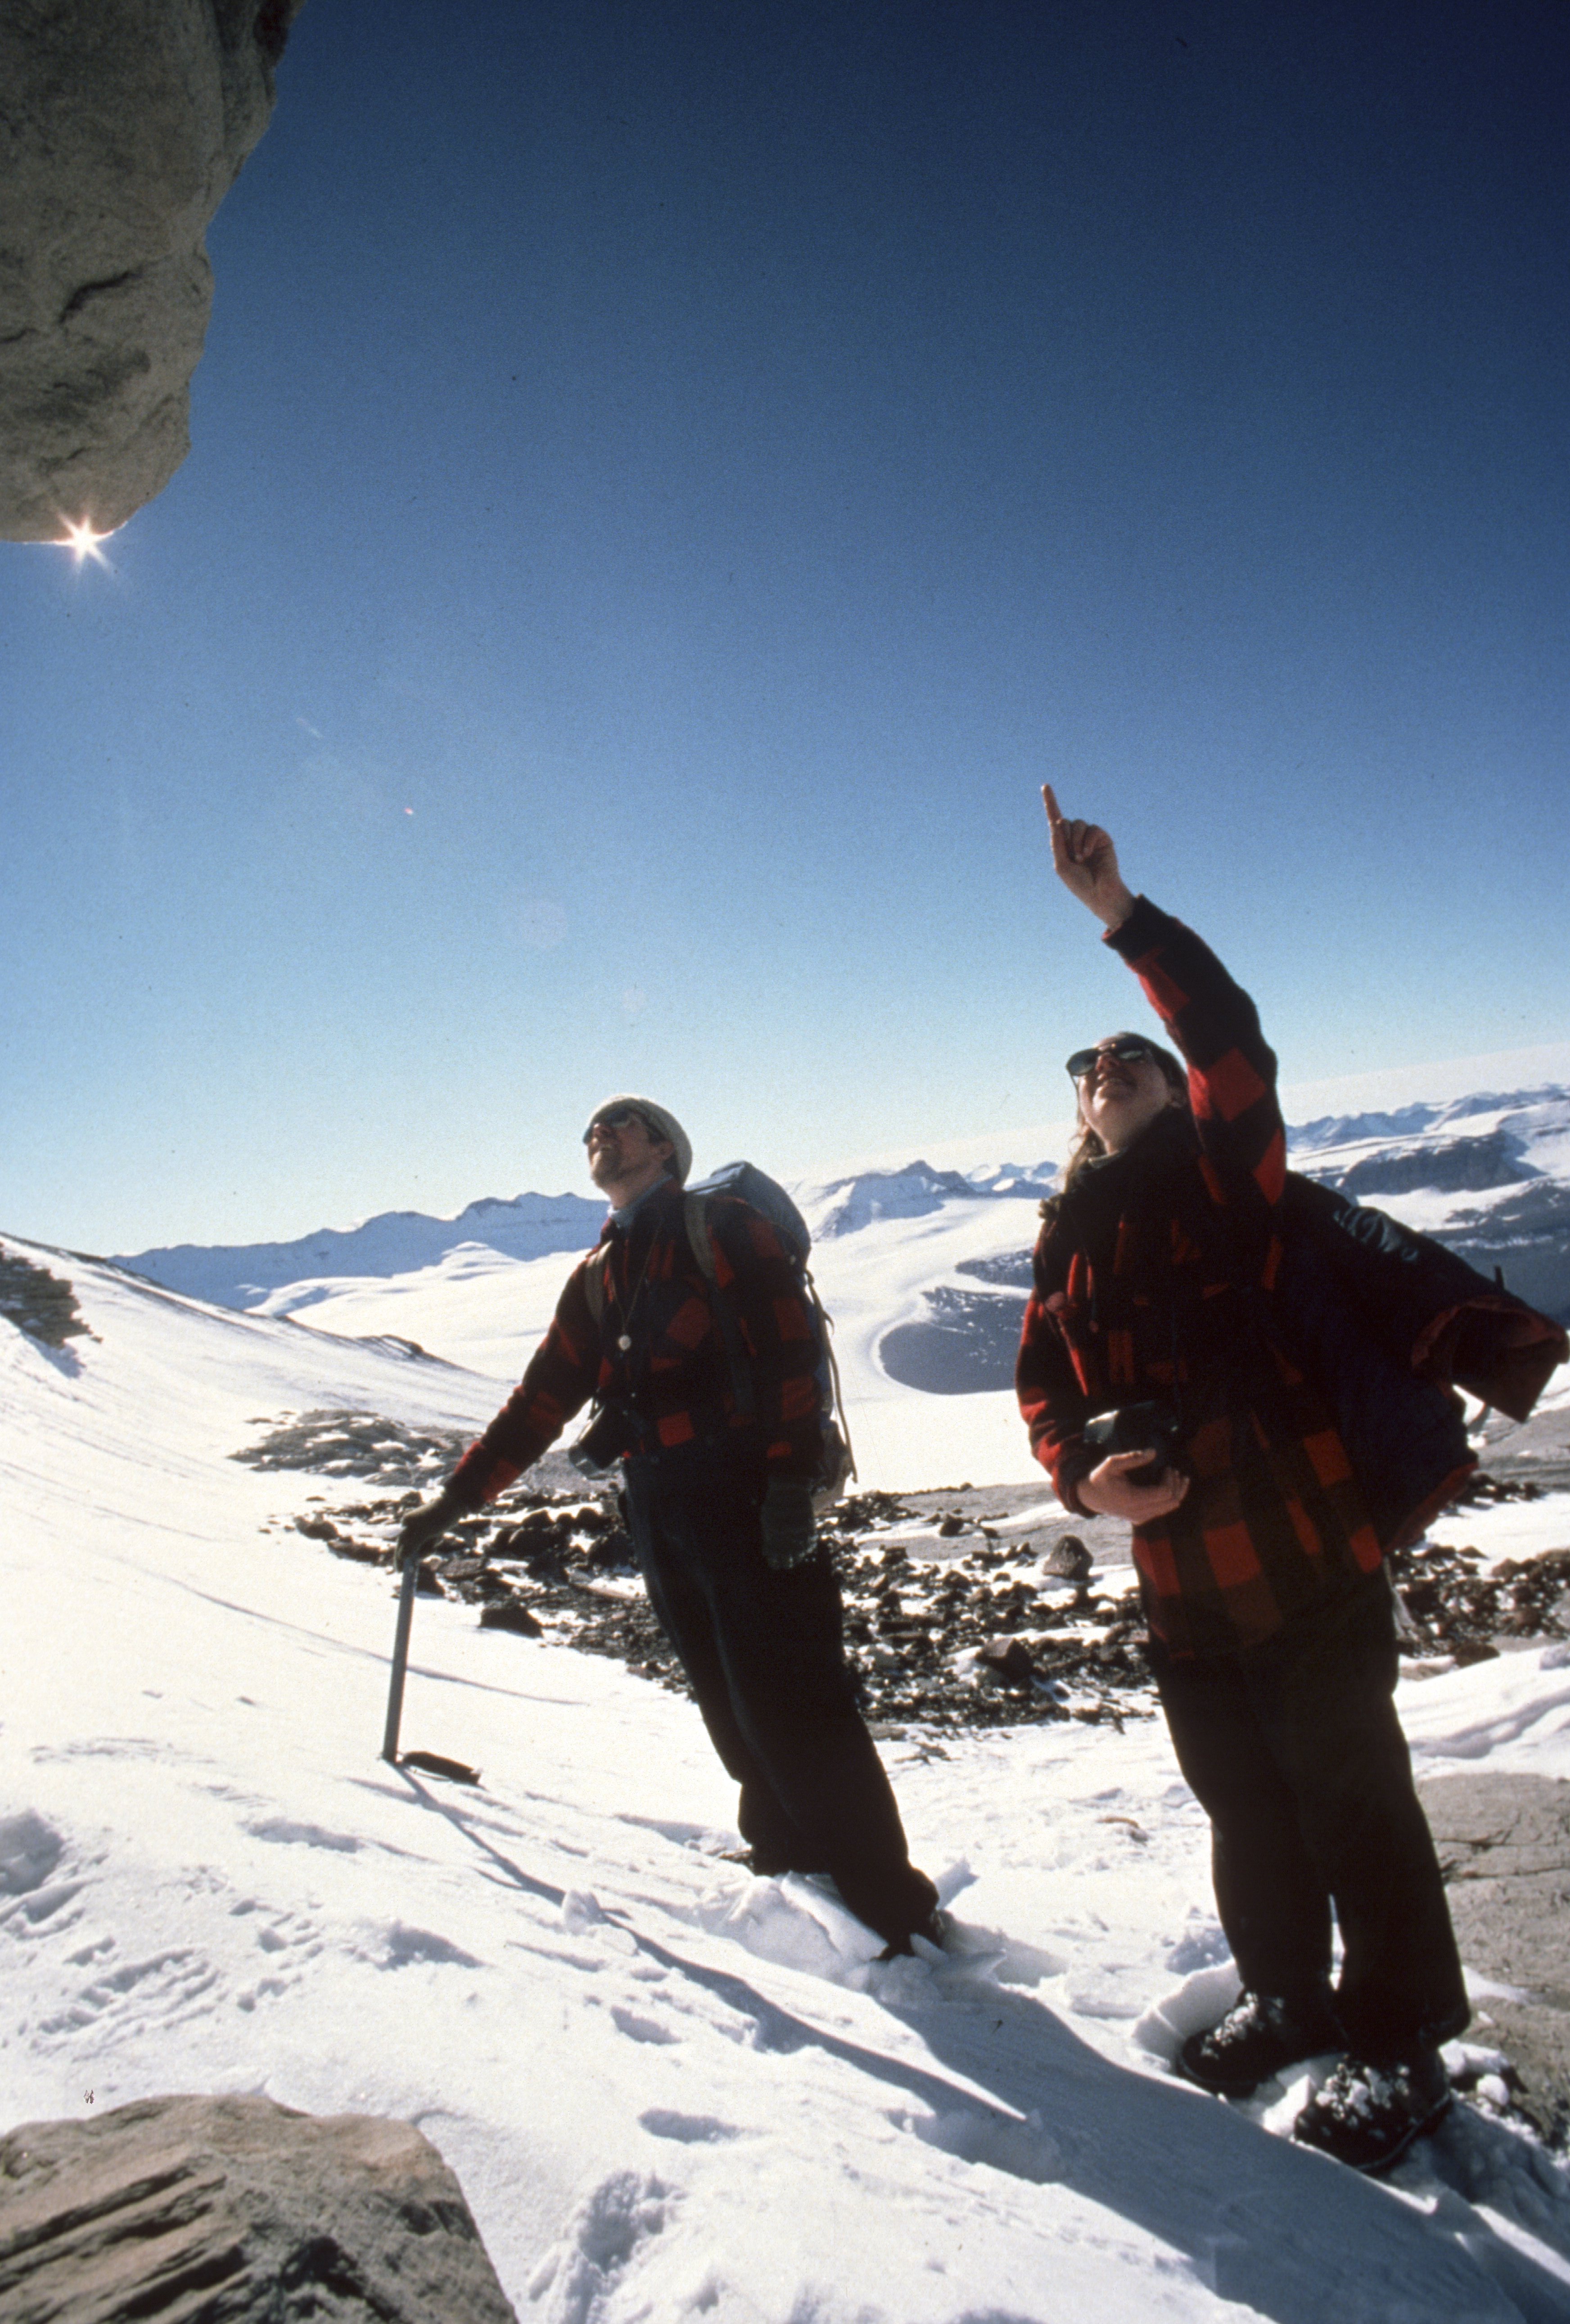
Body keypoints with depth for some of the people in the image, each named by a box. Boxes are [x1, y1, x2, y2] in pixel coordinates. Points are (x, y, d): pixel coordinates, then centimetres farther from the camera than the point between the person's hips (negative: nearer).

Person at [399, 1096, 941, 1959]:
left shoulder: (722, 1225, 3)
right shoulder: (596, 1276, 22)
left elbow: (787, 1345, -9)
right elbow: (540, 1401, 25)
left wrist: (790, 1477, -19)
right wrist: (454, 1498, 21)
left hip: (745, 1492, -6)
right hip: (659, 1514, 7)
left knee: (793, 1709, -9)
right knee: (737, 1716, 9)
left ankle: (894, 1913, -1)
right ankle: (795, 1876, 22)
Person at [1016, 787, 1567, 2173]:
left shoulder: (1230, 1173, -2)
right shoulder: (1071, 1236, 11)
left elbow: (1230, 1037, -18)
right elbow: (1045, 1386, 10)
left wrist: (1120, 913, -23)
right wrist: (1082, 1475, -10)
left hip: (1308, 1553, -5)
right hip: (1182, 1576, 6)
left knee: (1349, 1800, 7)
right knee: (1242, 1802, 20)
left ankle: (1399, 2048, 28)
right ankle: (1288, 2001, 41)